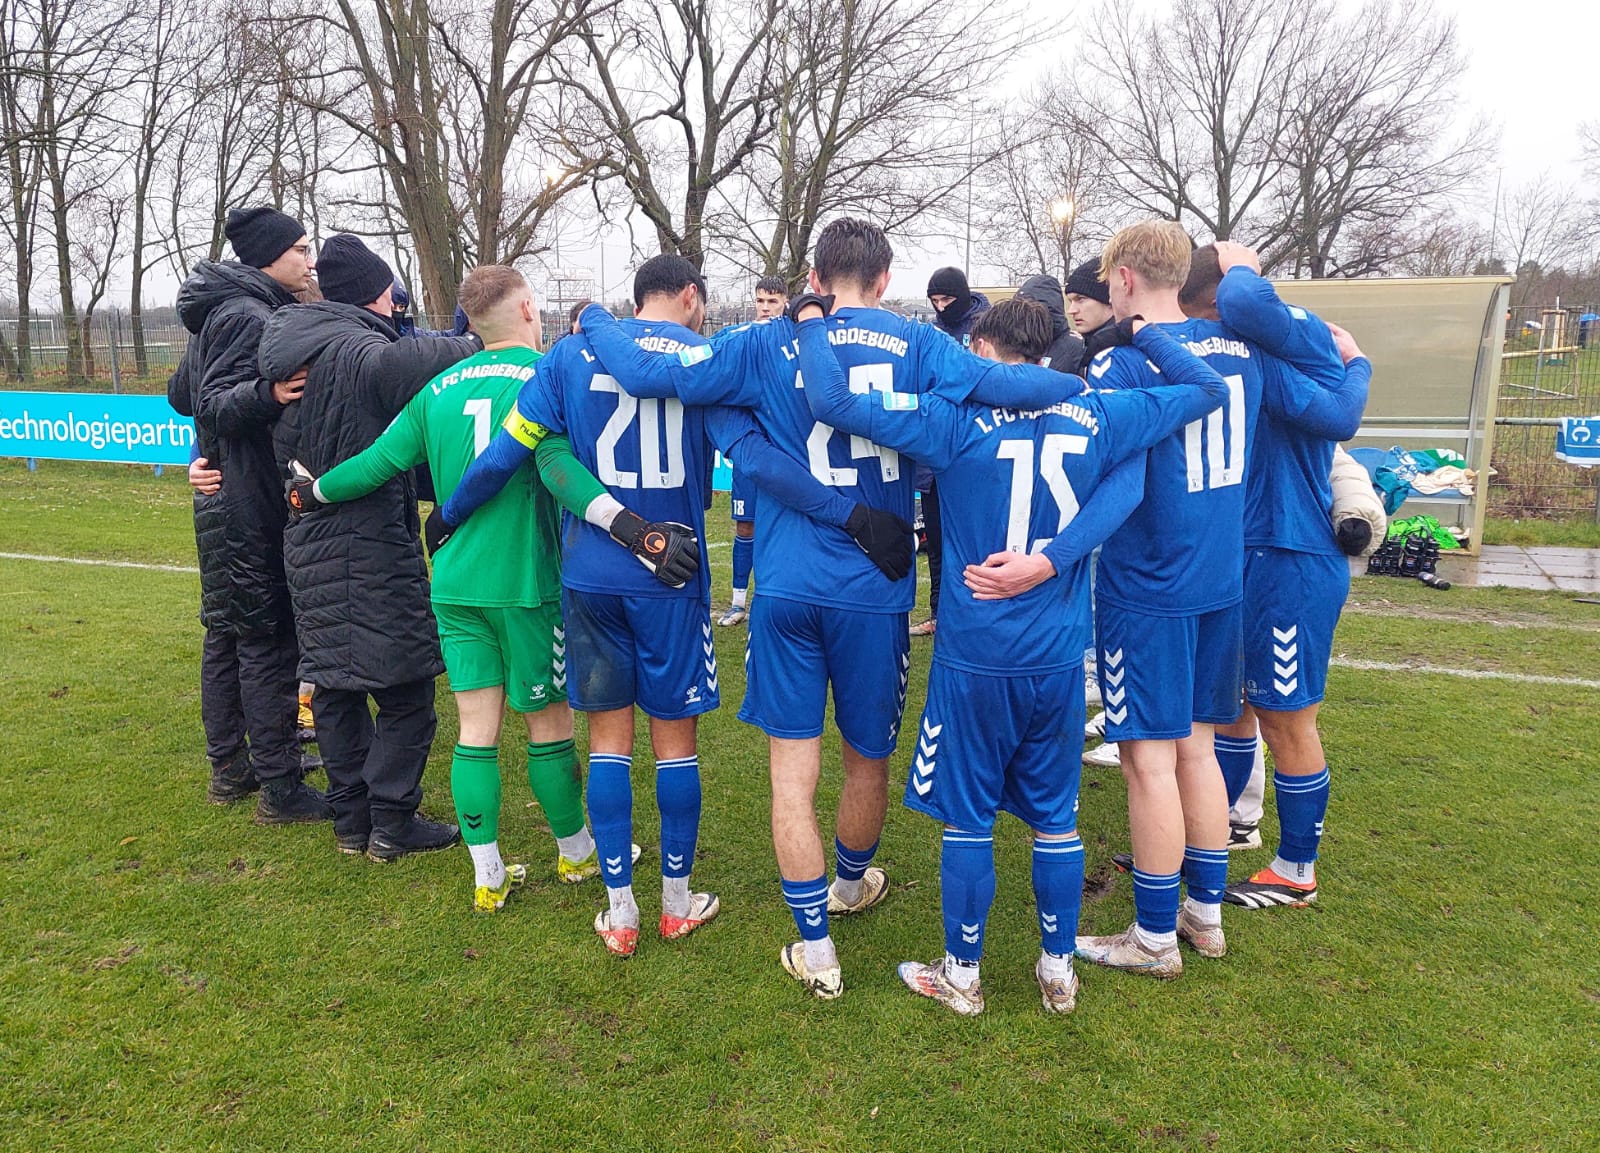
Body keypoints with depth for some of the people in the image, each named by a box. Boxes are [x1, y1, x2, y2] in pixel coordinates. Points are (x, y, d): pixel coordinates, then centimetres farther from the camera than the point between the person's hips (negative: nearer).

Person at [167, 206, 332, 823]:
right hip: (251, 507, -10)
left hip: (219, 501, 10)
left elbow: (181, 395, 23)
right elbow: (215, 405, -23)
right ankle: (279, 788, 1)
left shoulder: (219, 313, 15)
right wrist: (267, 392, -39)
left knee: (225, 633, 15)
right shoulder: (250, 316, -15)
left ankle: (228, 768, 27)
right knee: (269, 640, -6)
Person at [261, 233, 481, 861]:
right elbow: (403, 362, -37)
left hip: (308, 544, 9)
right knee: (404, 691, 2)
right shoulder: (357, 350, -15)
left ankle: (350, 820, 24)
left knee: (334, 687, 15)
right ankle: (391, 823, 9)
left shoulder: (290, 349, 13)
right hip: (372, 547, -9)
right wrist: (476, 345, -23)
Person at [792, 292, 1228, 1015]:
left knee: (968, 820, 10)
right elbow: (1207, 389, 14)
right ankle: (1057, 970, 29)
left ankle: (961, 975, 25)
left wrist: (812, 321, -2)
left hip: (974, 659, -3)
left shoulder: (959, 420, -10)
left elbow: (833, 401, -17)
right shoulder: (1094, 417, 1)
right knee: (1055, 819, 15)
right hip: (1059, 659, 4)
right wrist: (1139, 331, 20)